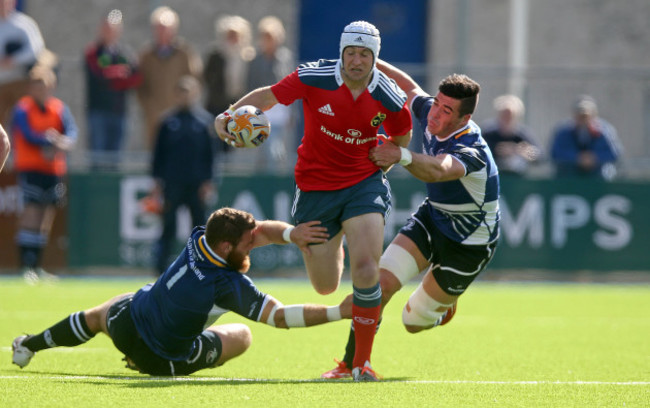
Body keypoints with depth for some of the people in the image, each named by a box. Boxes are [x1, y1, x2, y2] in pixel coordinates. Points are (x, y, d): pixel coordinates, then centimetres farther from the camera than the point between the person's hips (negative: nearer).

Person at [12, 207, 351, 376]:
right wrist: (340, 312, -38)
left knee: (94, 316, 39)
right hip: (164, 361, -4)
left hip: (124, 323, 4)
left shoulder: (198, 241, -21)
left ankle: (28, 346, 57)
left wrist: (292, 233, -35)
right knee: (242, 335, 18)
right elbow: (279, 316, -36)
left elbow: (262, 229, -17)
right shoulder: (230, 285, -36)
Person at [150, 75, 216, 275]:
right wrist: (158, 180, 1)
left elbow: (210, 153, 4)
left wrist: (208, 182, -2)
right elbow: (159, 151, 6)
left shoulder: (204, 120, 4)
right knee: (168, 228, -1)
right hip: (172, 183, 0)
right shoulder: (169, 120, 4)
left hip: (196, 184, 0)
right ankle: (161, 268, 3)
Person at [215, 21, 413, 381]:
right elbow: (270, 95, -4)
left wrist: (383, 160, 0)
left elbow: (401, 135, 13)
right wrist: (227, 115, -18)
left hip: (363, 183, 0)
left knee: (365, 268, -21)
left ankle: (362, 361, -6)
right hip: (315, 186, 0)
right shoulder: (314, 77, -14)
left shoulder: (387, 96, -8)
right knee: (325, 286, 6)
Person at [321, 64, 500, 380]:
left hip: (469, 243, -6)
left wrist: (402, 156, -76)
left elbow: (437, 170, -58)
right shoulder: (429, 113, -13)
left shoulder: (471, 151, -36)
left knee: (414, 323, 4)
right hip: (431, 218, 6)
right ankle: (351, 363, -4)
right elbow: (409, 87, 11)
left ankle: (443, 307, 40)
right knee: (381, 282, -16)